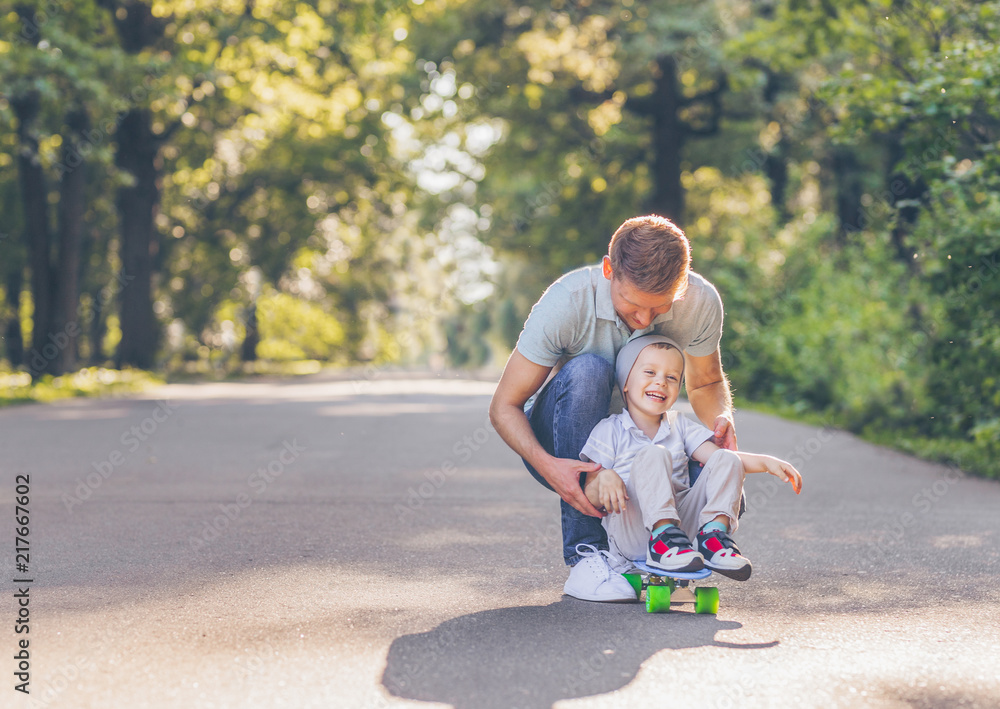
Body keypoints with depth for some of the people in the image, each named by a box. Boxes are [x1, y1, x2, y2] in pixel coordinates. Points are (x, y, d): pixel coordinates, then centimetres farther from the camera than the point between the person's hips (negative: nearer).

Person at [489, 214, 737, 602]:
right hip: (555, 448, -3)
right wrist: (547, 466, -39)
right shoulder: (566, 303, -27)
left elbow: (706, 384, 2)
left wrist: (721, 419, -22)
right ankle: (585, 555, -30)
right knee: (587, 370, -35)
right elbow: (503, 406, -20)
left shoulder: (701, 302, -17)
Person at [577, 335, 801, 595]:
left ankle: (714, 535, -23)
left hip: (680, 520, 5)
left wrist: (766, 462, -10)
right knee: (653, 455, -27)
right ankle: (662, 537, -39)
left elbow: (716, 455, 6)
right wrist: (604, 478, -27)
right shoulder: (610, 431, 3)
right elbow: (591, 499, -2)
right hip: (631, 533, -5)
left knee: (725, 460, -9)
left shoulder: (680, 427, 19)